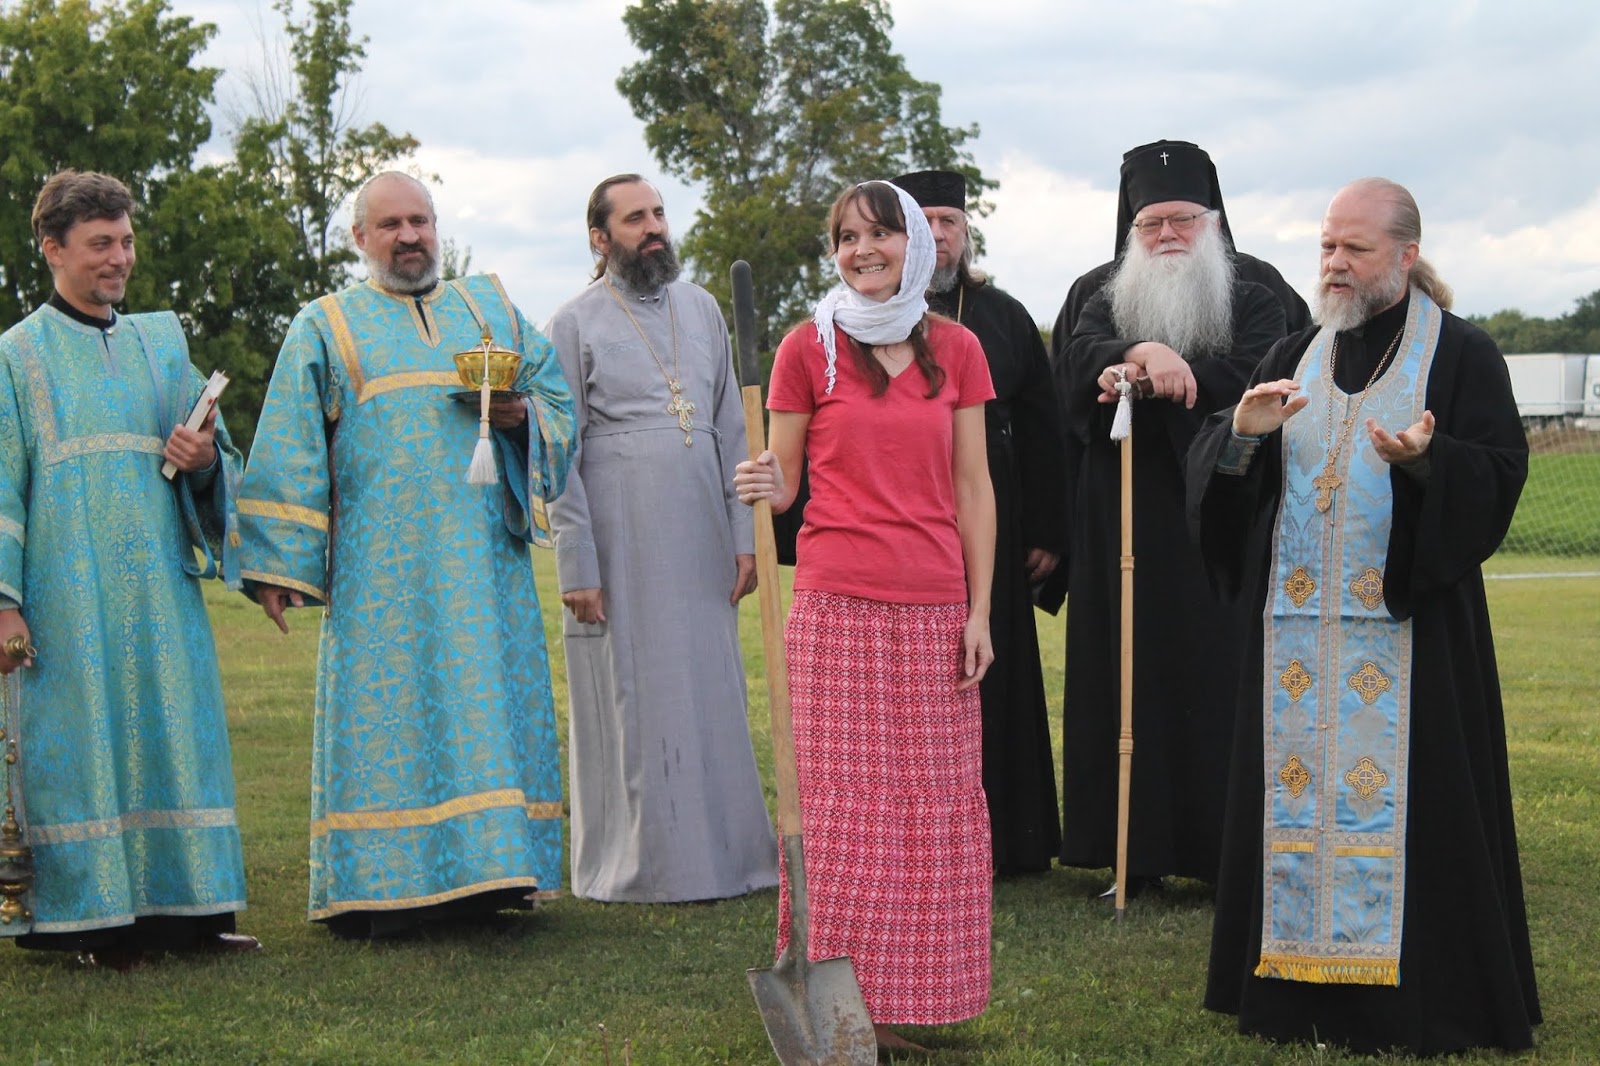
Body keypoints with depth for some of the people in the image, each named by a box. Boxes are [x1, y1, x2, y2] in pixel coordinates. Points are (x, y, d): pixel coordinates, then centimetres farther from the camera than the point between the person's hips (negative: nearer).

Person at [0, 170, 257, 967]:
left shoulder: (161, 344, 15)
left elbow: (221, 459, 17)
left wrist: (205, 461, -8)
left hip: (158, 586, 4)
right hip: (68, 593, -4)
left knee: (174, 730, 3)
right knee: (79, 741, -4)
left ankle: (182, 909, 9)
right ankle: (94, 915, 3)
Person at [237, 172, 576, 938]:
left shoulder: (490, 307, 18)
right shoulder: (325, 327, 11)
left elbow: (558, 398, 17)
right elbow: (290, 454, 6)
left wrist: (522, 413, -7)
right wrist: (280, 565, -3)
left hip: (483, 551, 2)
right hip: (381, 565, -2)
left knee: (489, 700, -1)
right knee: (385, 704, -6)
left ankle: (486, 871, 3)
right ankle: (382, 882, -3)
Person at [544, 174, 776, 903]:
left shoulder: (700, 309, 12)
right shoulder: (575, 324, -2)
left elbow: (731, 427, 13)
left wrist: (744, 534, 5)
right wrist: (576, 567, -10)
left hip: (700, 541, 4)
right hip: (621, 545, -4)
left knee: (712, 697, 7)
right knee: (630, 701, 1)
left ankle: (723, 853, 16)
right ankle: (637, 864, 11)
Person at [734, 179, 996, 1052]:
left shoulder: (956, 350, 9)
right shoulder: (809, 348, 3)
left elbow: (973, 489, 9)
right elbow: (784, 483, 8)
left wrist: (980, 610, 4)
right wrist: (766, 489, -16)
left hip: (934, 607, 3)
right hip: (837, 602, -2)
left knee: (934, 800, 2)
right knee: (841, 801, -5)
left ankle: (910, 996, 12)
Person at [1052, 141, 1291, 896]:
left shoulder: (1253, 305, 8)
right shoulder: (1108, 306, 14)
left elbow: (1259, 379, -12)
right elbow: (1077, 363, -8)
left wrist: (1160, 377, -19)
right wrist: (1142, 353, -28)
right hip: (1122, 531, 2)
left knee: (1220, 680, -4)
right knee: (1132, 681, 1)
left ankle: (1231, 853, 1)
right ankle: (1139, 853, 6)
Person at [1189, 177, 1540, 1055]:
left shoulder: (1460, 354, -1)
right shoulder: (1295, 356, 13)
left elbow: (1500, 471, -8)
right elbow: (1215, 470, 11)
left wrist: (1424, 458, -26)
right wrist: (1242, 434, -11)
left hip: (1405, 624, -5)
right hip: (1296, 625, 5)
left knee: (1397, 800, -5)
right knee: (1297, 795, 6)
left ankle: (1419, 996, 3)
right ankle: (1297, 987, 13)